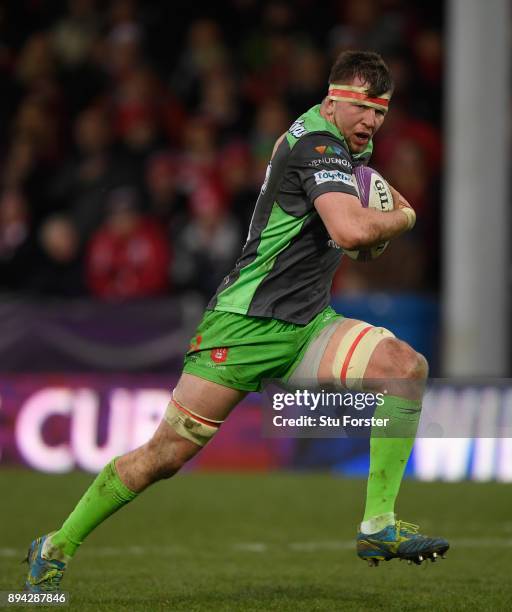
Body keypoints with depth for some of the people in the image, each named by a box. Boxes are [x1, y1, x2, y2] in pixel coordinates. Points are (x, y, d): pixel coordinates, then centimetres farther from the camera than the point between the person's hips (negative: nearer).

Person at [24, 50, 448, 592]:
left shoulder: (347, 145, 13)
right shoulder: (317, 142, -15)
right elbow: (352, 229, -31)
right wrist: (402, 219, -11)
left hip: (306, 326, 8)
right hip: (245, 322, -8)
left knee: (406, 366, -16)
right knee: (168, 453, -7)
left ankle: (378, 527, -15)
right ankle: (57, 548, 10)